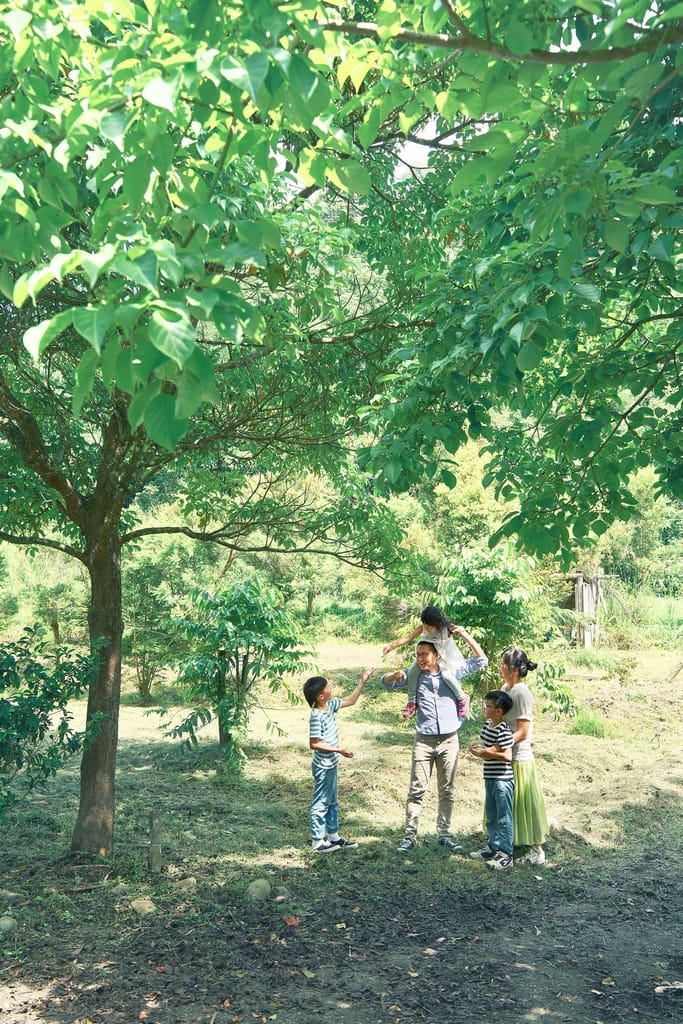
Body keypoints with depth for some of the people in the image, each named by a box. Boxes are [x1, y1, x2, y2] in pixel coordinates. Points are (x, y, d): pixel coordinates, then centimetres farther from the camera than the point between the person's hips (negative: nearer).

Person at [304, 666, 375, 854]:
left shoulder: (330, 705, 1)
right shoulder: (316, 716, -24)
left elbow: (350, 701, 15)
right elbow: (314, 744, -24)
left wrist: (363, 682, 8)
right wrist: (338, 750, -23)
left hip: (331, 765, 9)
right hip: (323, 766, -9)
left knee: (332, 802, 19)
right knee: (321, 803, 3)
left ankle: (333, 836, 31)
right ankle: (318, 842, 15)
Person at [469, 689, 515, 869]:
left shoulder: (503, 730, -20)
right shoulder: (487, 725, 8)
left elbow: (507, 756, -26)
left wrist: (485, 752, -20)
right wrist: (479, 748, 1)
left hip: (503, 779, -10)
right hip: (490, 778, 10)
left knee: (503, 818, 0)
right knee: (491, 816, 20)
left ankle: (506, 855, 9)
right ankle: (494, 847, 33)